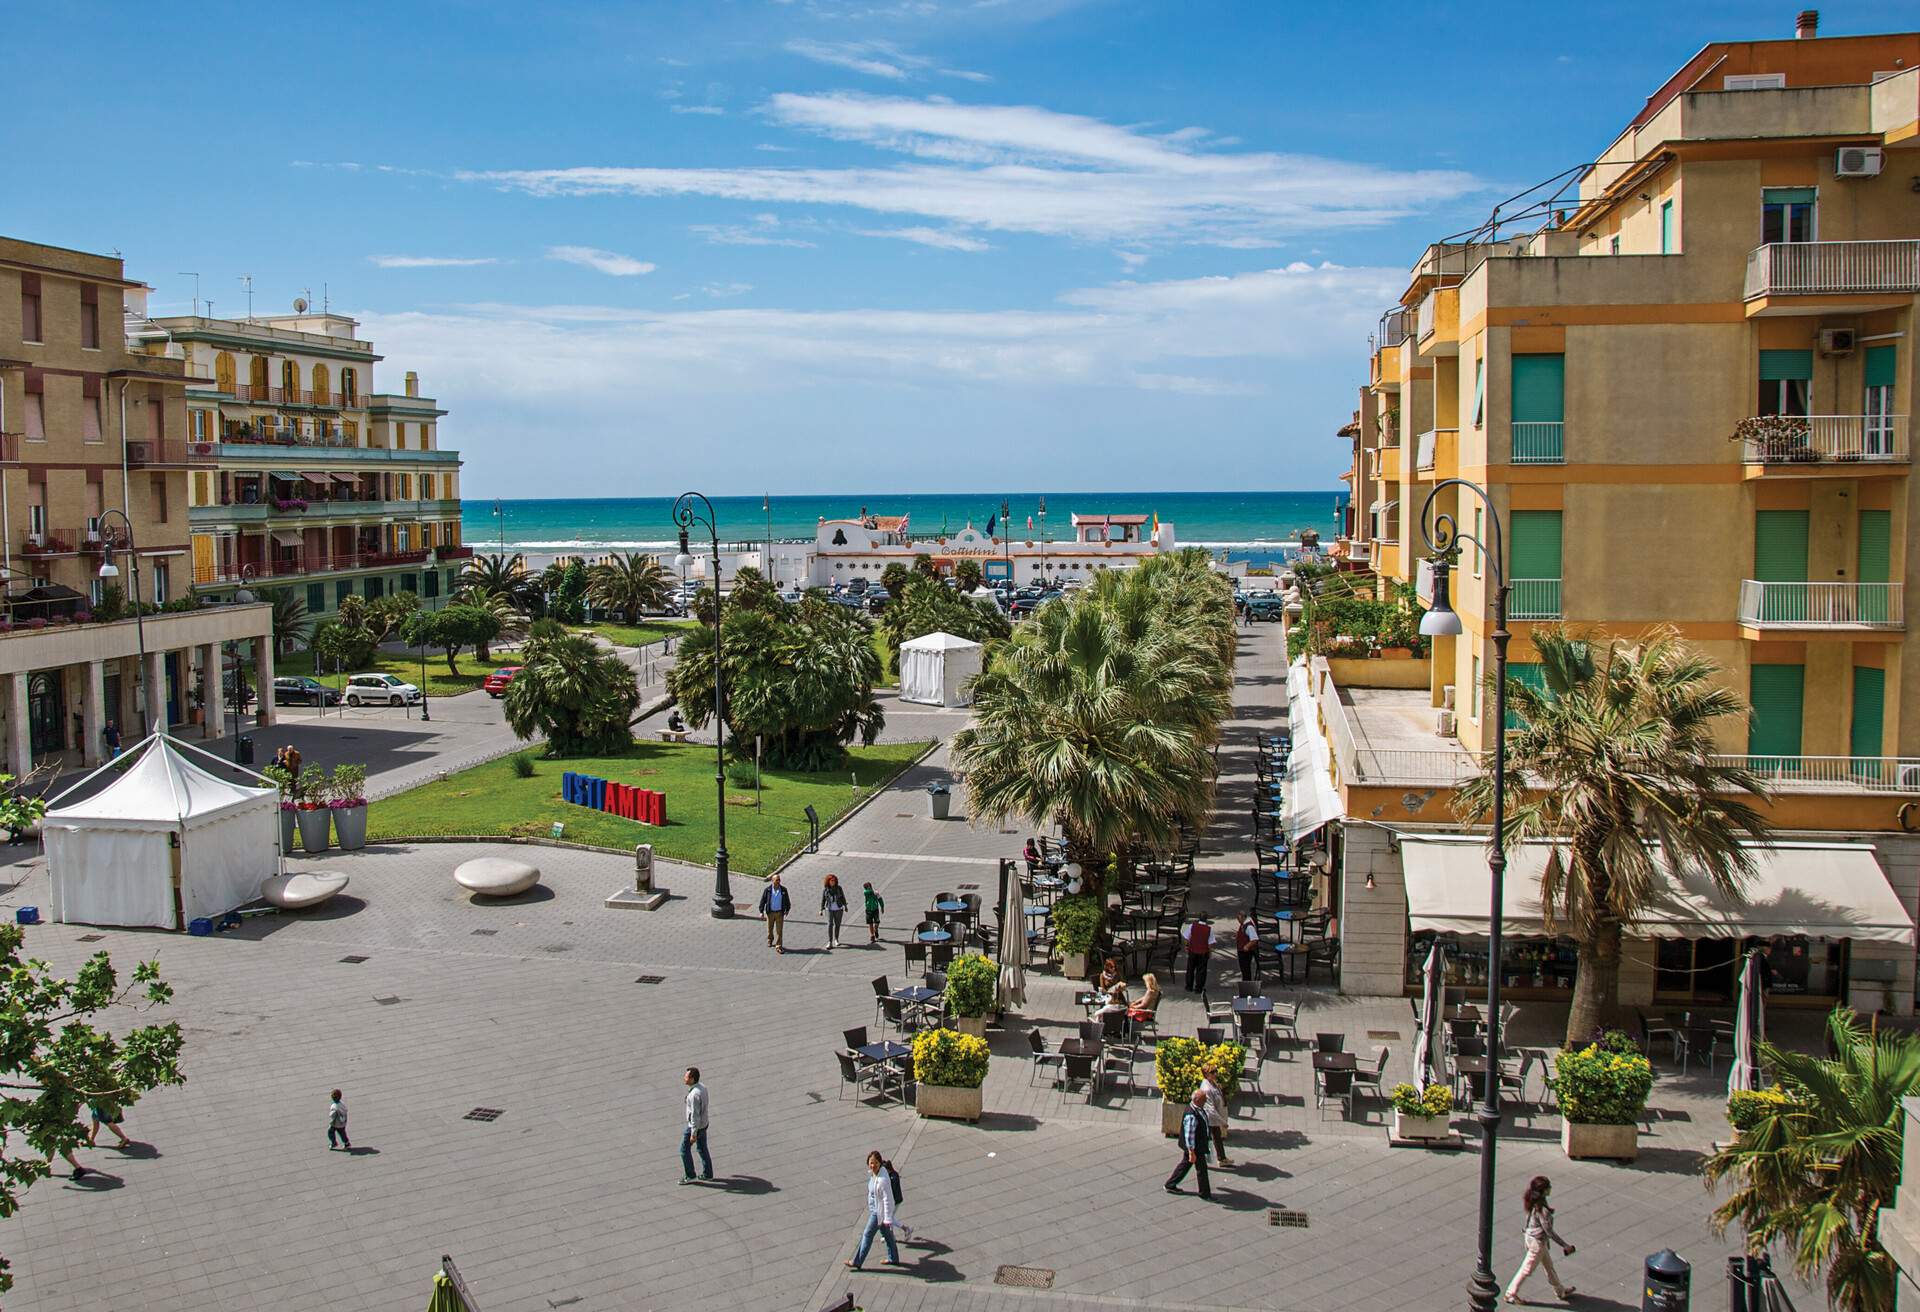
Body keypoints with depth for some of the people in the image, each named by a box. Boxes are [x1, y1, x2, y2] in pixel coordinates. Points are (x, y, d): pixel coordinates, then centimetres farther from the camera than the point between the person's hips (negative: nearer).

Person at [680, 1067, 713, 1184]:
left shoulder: (694, 1095, -33)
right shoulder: (702, 1087, -3)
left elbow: (695, 1115, -28)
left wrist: (693, 1134, -21)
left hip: (695, 1126, -9)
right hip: (703, 1123, 9)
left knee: (684, 1149, 10)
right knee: (702, 1148, 21)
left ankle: (690, 1176, 21)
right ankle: (708, 1174, 31)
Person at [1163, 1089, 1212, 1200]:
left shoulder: (1199, 1108, 0)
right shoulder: (1191, 1116, -32)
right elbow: (1189, 1135, -29)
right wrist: (1192, 1152, -25)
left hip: (1199, 1144, 10)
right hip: (1195, 1147, -10)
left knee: (1185, 1164, 21)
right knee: (1202, 1169, 5)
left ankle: (1170, 1185, 33)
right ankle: (1205, 1193, 22)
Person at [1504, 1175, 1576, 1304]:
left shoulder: (1534, 1202, -7)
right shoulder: (1542, 1210, -33)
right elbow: (1549, 1232, -26)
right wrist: (1565, 1246, -17)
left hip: (1530, 1236, 9)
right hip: (1538, 1242, -9)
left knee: (1549, 1265, 26)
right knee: (1527, 1269, 9)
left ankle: (1560, 1290, 45)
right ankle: (1511, 1294, 24)